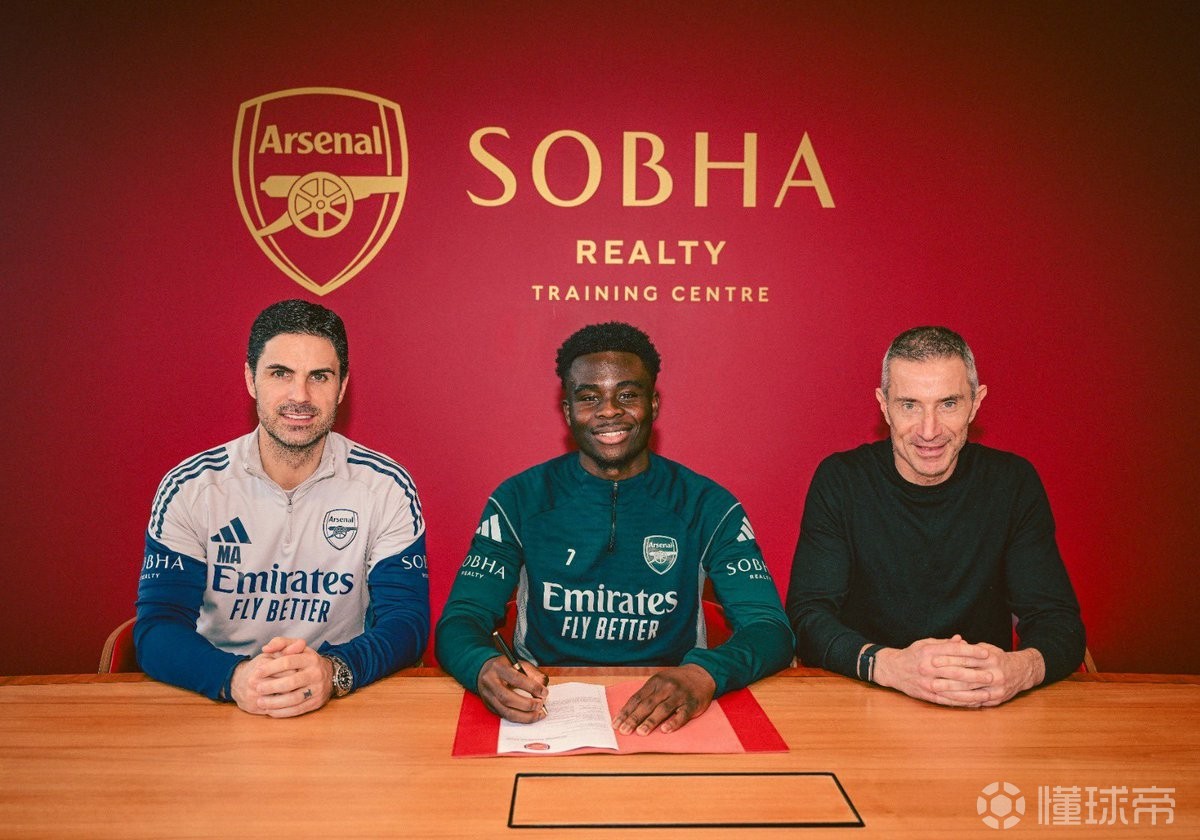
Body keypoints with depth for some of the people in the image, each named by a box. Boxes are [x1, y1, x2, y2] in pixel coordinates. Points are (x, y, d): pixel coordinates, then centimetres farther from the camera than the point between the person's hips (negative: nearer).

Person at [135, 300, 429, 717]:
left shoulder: (387, 487, -4)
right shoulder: (187, 489, -2)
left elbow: (405, 620, -6)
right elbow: (156, 629, -5)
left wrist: (334, 672, -28)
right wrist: (233, 677, -27)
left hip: (343, 708, -1)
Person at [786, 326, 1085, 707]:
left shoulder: (1014, 483, -2)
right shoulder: (840, 481, -6)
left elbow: (1059, 621, -4)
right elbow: (807, 617, -11)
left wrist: (1021, 668, -27)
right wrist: (889, 665, -31)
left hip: (985, 710, 3)